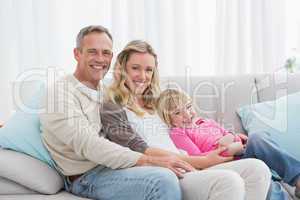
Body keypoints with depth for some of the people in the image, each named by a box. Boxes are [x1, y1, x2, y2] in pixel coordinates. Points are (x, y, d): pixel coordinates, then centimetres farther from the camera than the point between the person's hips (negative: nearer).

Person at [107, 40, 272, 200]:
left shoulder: (154, 104, 25)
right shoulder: (112, 108, 2)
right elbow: (143, 152, -9)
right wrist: (201, 162, -12)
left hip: (187, 170, 7)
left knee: (257, 168, -13)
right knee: (229, 181, -31)